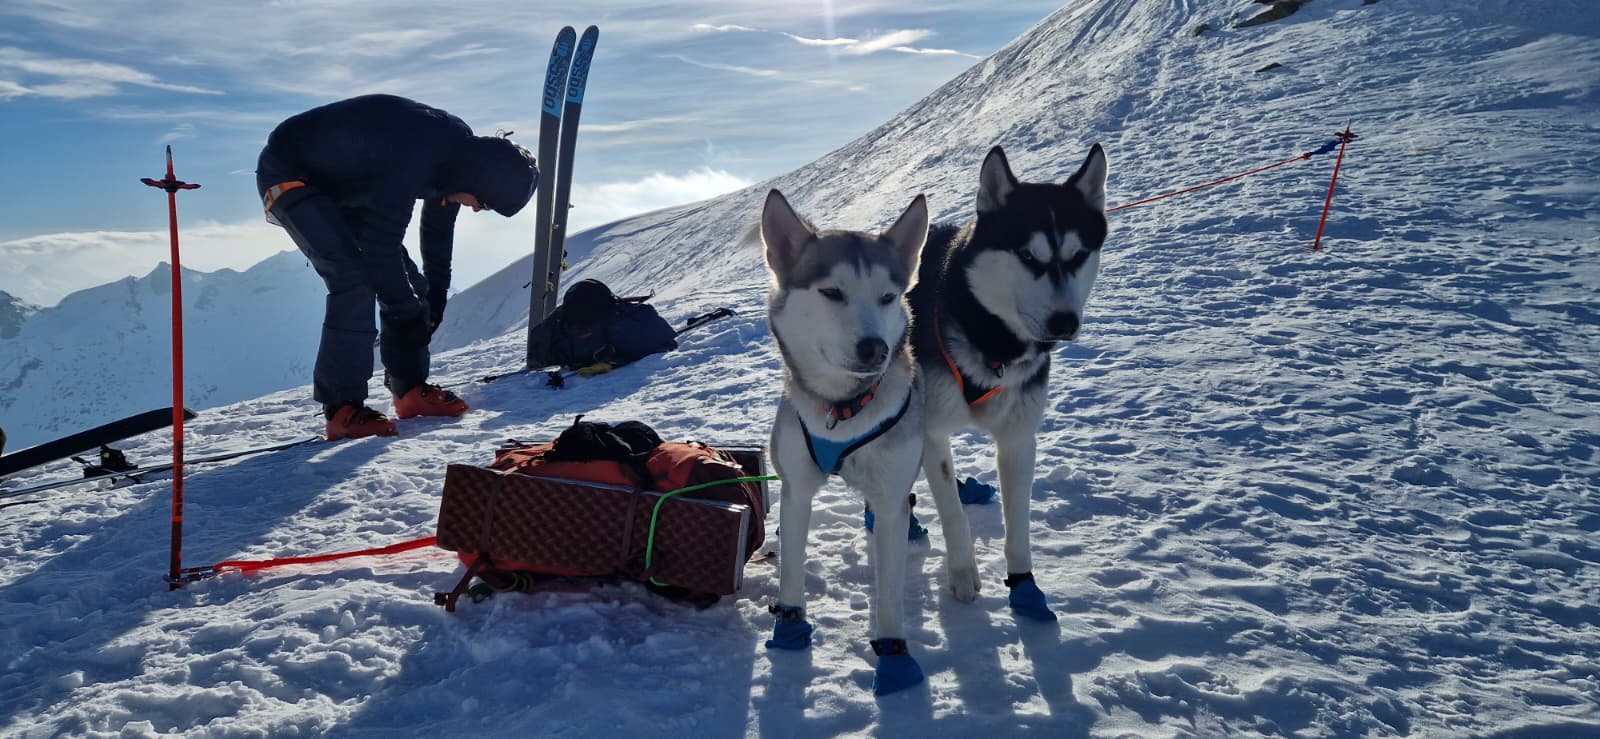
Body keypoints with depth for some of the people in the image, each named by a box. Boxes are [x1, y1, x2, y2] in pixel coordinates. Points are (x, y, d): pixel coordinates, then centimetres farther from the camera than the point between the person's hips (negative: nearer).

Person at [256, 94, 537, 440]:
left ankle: (411, 389, 12)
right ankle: (342, 409, -14)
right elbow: (380, 246, -34)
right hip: (289, 175, -9)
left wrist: (436, 297, 9)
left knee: (401, 275, 2)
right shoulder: (410, 161, -38)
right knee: (354, 280, -21)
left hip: (341, 181, 9)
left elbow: (439, 228, 7)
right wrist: (409, 314, -23)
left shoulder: (461, 149, -9)